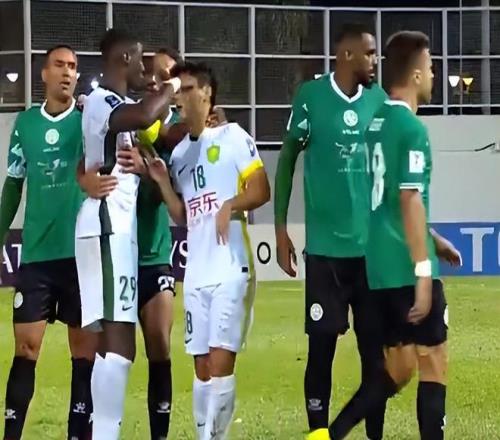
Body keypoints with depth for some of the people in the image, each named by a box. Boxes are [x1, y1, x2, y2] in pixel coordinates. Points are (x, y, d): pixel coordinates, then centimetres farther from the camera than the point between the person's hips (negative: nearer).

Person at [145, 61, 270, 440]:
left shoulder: (232, 136, -2)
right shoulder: (179, 153, 16)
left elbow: (261, 191, -7)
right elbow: (182, 216, 17)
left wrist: (231, 206, -25)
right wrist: (161, 181, 2)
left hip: (232, 269, -6)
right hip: (196, 273, 6)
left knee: (220, 362, -12)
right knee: (202, 366, 8)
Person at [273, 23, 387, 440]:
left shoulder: (380, 100, 5)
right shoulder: (311, 97, -6)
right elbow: (287, 160, 3)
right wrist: (281, 228, 0)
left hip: (374, 245, 3)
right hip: (327, 245, -3)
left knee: (375, 345, 6)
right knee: (322, 343, 1)